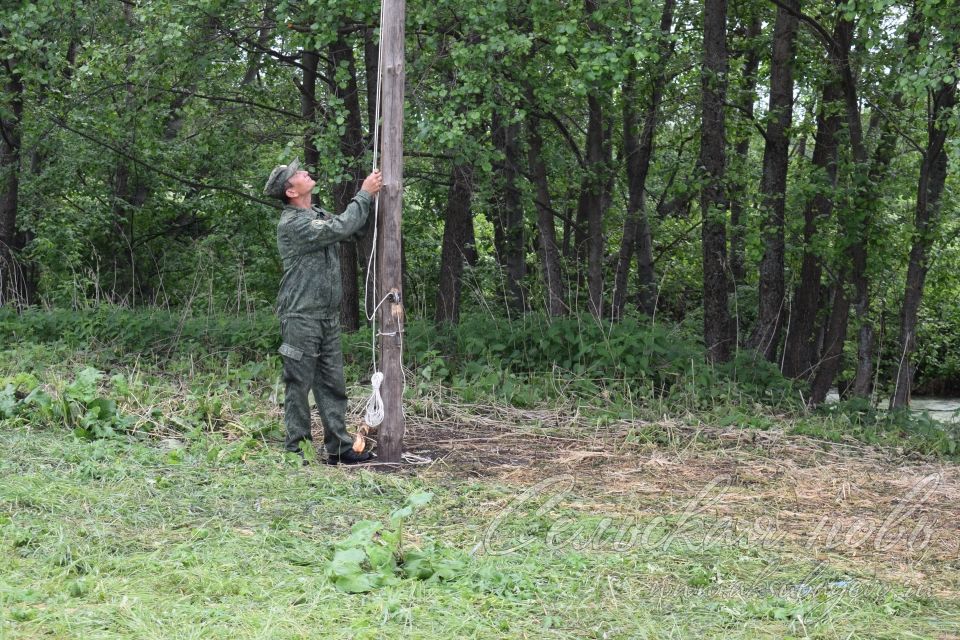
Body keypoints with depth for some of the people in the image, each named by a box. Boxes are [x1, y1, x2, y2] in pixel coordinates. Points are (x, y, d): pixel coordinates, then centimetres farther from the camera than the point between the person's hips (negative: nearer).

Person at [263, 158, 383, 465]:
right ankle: (296, 449, 4)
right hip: (301, 318, -9)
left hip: (328, 317, 9)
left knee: (333, 384, 9)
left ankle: (339, 447, 13)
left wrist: (372, 197, 2)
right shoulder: (292, 224, -14)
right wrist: (364, 195, -11)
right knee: (299, 385, -2)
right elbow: (340, 228, -20)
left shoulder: (319, 215, 15)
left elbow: (356, 228, 16)